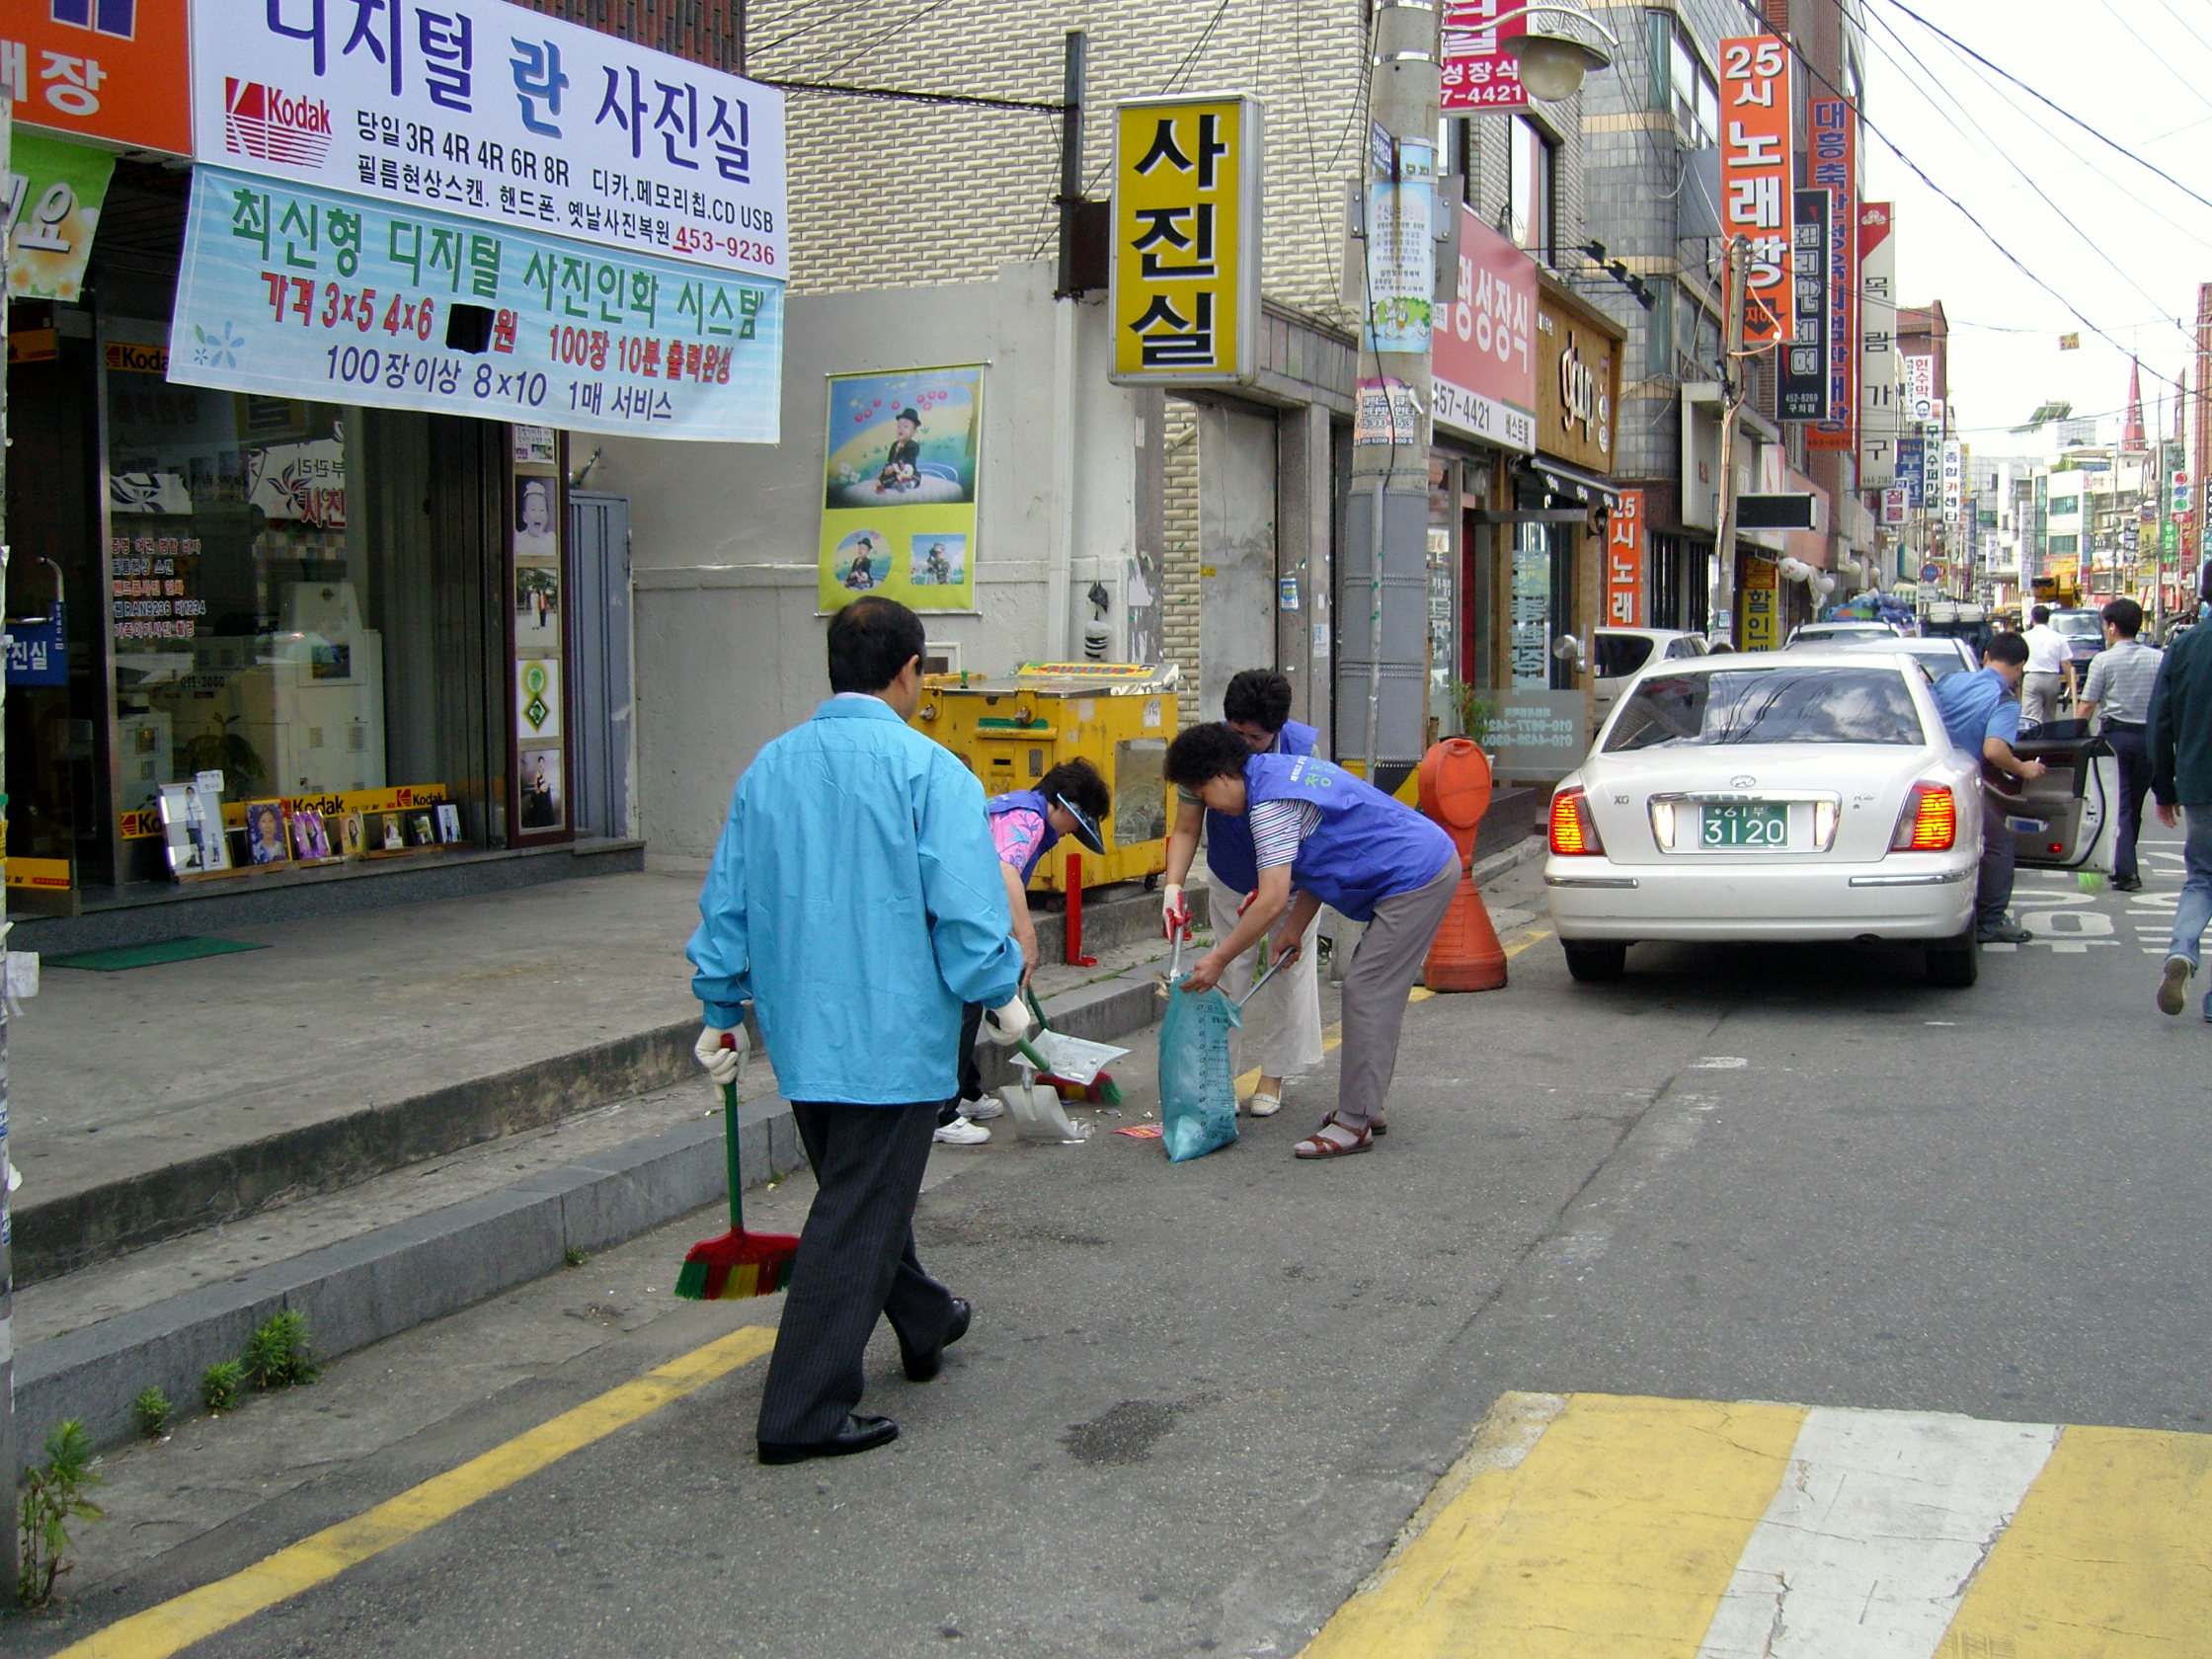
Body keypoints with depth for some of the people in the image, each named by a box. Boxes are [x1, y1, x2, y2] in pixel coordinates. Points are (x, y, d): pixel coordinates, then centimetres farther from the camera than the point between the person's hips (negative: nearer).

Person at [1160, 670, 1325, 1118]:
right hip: (1230, 882, 1)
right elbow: (1186, 828, -19)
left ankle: (1273, 1076, 10)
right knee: (1233, 971, -1)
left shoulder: (1306, 748, -27)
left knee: (1288, 969, -1)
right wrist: (1173, 884, -34)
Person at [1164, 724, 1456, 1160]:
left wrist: (1218, 960, -18)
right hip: (1433, 860, 11)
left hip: (1415, 878, -11)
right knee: (1376, 993, 15)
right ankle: (1365, 1107, 22)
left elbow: (1272, 901, -24)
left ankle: (1353, 1123, -4)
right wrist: (1295, 928, 14)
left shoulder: (1271, 801, -18)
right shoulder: (1283, 770, 14)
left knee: (1366, 992, -8)